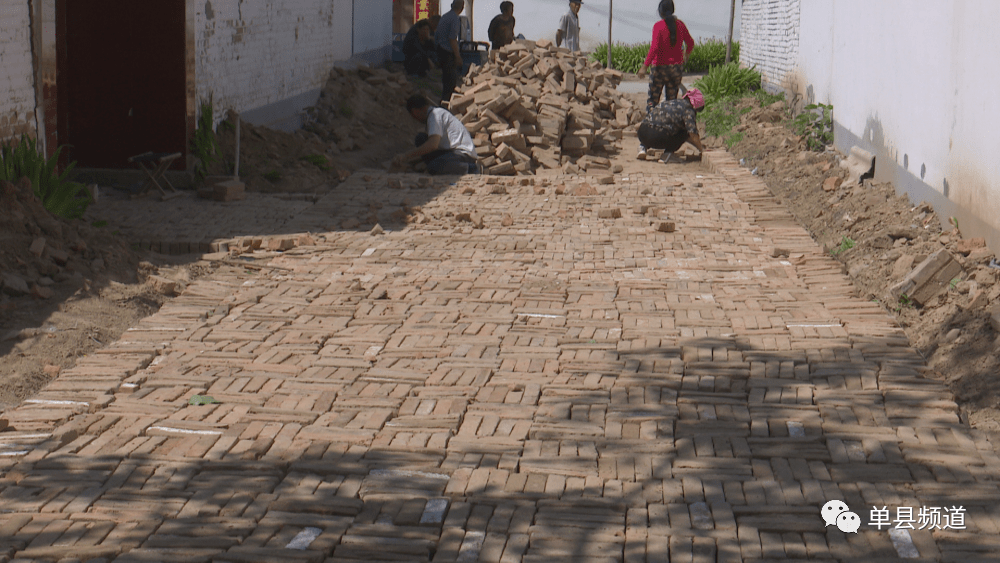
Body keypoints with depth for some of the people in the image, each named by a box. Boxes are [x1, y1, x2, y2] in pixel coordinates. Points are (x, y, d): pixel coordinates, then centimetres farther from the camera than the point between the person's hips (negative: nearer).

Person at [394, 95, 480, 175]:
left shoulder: (435, 115, -12)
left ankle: (471, 168, -15)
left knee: (434, 168, -36)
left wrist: (406, 156, -24)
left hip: (464, 153, -10)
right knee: (421, 138, 7)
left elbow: (433, 145, -26)